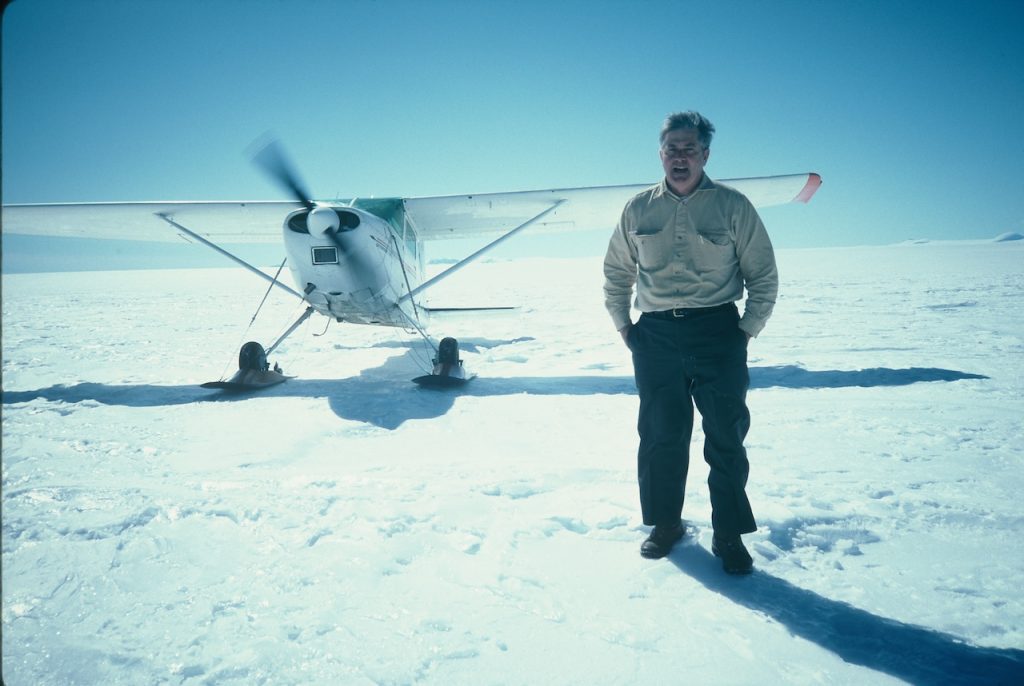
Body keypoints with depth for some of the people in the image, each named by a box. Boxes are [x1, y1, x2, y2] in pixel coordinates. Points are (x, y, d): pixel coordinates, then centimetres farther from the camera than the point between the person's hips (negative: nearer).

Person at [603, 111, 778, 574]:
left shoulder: (732, 206, 0)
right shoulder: (638, 209, 7)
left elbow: (764, 275, 4)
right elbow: (616, 273, 17)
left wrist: (747, 330, -2)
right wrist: (623, 325, 10)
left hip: (718, 332, -2)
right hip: (656, 335, 2)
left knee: (726, 437, 0)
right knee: (660, 435, 7)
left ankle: (729, 535, 13)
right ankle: (664, 523, 23)